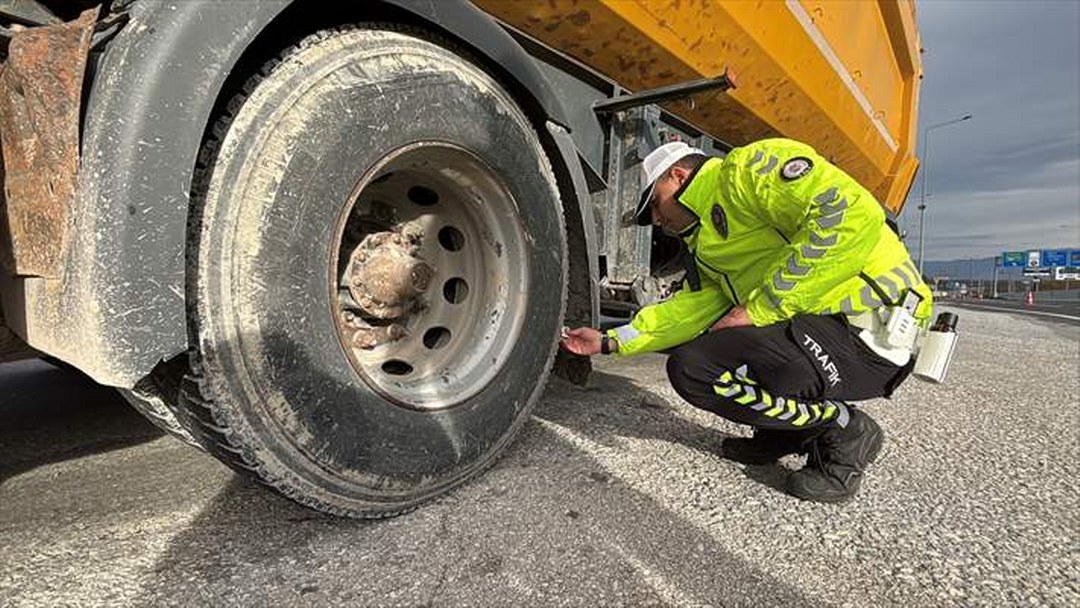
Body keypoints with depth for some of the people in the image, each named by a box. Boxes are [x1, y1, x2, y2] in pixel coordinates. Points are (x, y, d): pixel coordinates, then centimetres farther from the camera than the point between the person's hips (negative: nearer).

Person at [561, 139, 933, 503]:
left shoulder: (750, 167, -9)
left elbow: (854, 214, -23)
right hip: (813, 326, 10)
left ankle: (843, 430, -3)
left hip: (868, 325, -9)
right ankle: (789, 429, 15)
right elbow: (691, 306, 12)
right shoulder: (705, 244, 21)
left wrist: (761, 306, -20)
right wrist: (611, 342, 9)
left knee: (694, 368, -20)